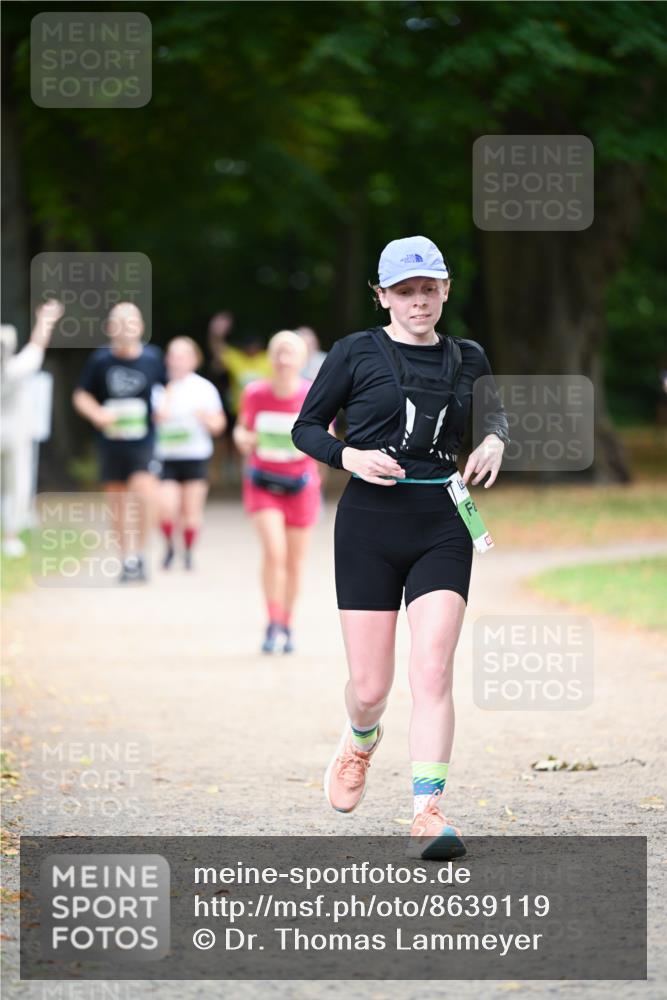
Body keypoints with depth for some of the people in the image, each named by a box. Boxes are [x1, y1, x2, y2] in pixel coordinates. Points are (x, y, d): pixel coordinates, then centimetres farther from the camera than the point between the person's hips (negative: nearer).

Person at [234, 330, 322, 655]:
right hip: (263, 483, -1)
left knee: (294, 561, 9)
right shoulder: (254, 393, -8)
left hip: (301, 484, 1)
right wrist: (243, 438, -15)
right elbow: (242, 427, 8)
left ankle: (287, 628, 27)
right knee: (274, 551, -19)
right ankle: (274, 626, -10)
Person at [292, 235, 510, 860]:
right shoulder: (357, 352, 1)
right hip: (369, 525, -1)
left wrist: (494, 441, 6)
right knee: (369, 687, 1)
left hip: (443, 526, 2)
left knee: (433, 669, -14)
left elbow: (494, 410, 29)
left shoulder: (467, 359, 9)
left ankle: (427, 814, -14)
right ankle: (361, 740, 38)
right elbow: (305, 427, 7)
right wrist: (349, 456, -12)